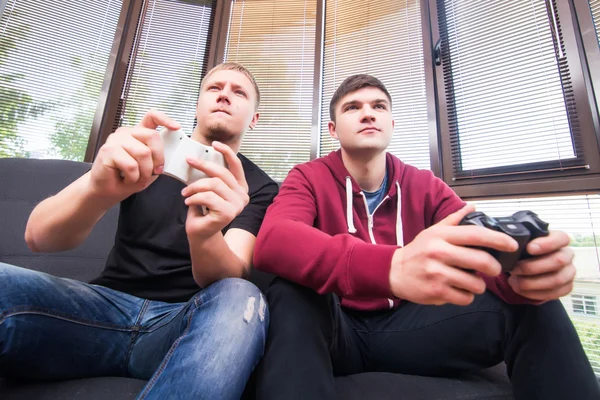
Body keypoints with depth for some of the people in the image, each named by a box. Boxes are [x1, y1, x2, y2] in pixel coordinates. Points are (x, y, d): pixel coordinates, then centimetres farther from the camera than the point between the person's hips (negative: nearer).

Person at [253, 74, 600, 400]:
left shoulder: (427, 187, 2)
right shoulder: (308, 178, -8)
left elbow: (482, 249, -8)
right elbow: (272, 242, -29)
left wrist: (522, 264, -34)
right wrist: (392, 267, -46)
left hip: (408, 327, 3)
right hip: (337, 329, -2)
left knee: (533, 306, -14)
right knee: (293, 297, -35)